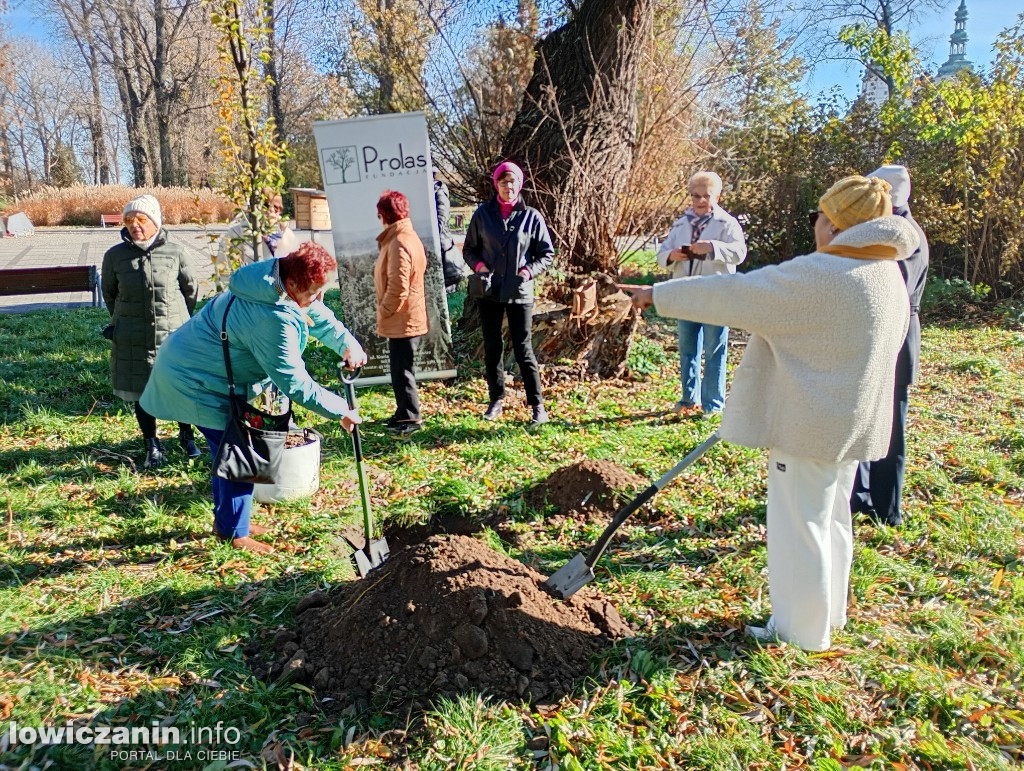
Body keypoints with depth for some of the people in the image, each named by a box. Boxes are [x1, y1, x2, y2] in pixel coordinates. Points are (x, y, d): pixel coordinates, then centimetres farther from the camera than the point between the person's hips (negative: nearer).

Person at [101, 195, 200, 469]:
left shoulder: (175, 252, -6)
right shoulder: (115, 256, -4)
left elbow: (192, 290, 8)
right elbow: (109, 293, 13)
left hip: (174, 335, -1)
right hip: (133, 341, 1)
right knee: (141, 392, 8)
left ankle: (186, 436, 31)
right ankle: (153, 447, 23)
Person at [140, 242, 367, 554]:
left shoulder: (280, 277, -6)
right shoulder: (273, 320, -35)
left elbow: (320, 317, 9)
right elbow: (294, 383, -29)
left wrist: (347, 343, -7)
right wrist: (340, 411, -20)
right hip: (194, 381, -11)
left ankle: (227, 521, 33)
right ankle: (235, 533, 9)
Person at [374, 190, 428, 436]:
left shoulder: (399, 244, -21)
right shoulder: (406, 237, 12)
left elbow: (397, 288, -26)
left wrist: (384, 312, -12)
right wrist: (386, 313, 17)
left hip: (402, 320, -10)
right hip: (403, 318, 10)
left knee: (401, 371, -1)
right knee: (400, 369, 18)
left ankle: (411, 418, 9)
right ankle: (404, 413, 28)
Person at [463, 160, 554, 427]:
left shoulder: (531, 216, -1)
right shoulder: (483, 213, 3)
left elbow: (547, 253, 5)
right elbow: (469, 248, 11)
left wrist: (530, 270, -11)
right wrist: (478, 265, -8)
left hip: (519, 293, -2)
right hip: (489, 292, 2)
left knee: (523, 349, -2)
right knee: (491, 348, 10)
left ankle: (537, 405, 7)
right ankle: (495, 400, 24)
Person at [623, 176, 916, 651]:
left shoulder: (821, 275, -23)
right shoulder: (888, 275, 7)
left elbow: (735, 295, -20)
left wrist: (660, 295, -12)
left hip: (810, 424, -9)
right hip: (851, 422, 10)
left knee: (799, 524, 4)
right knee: (830, 519, 21)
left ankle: (801, 631, 19)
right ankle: (827, 613, 38)